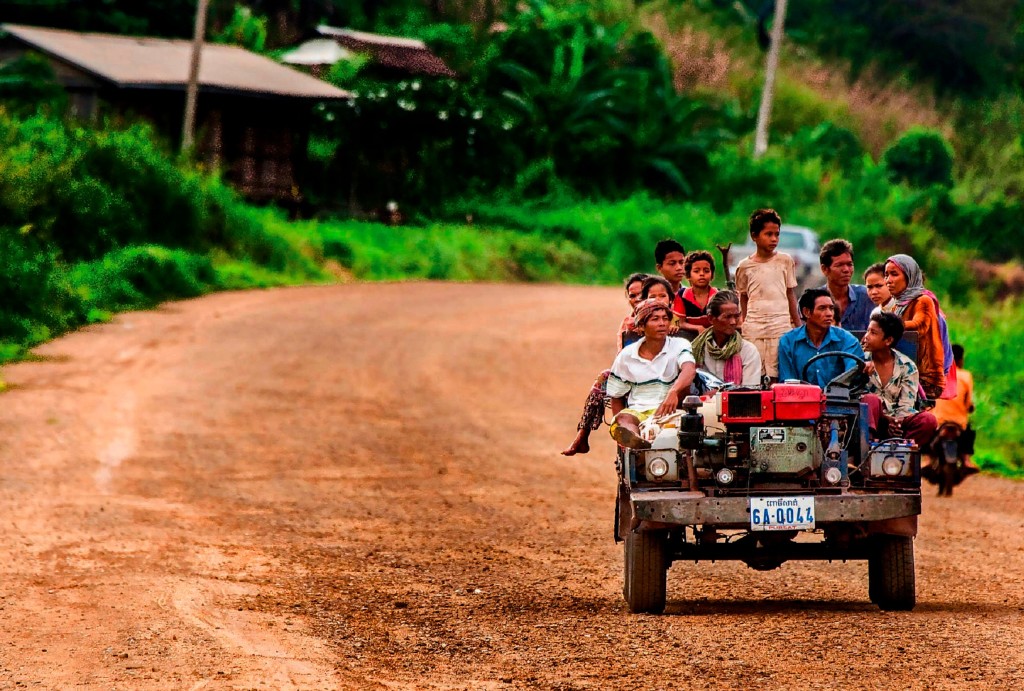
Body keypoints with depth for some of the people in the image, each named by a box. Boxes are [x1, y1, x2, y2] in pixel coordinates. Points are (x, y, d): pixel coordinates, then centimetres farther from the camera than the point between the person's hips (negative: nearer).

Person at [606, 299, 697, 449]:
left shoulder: (679, 346, 3)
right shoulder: (626, 356, 10)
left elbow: (690, 370, -20)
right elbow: (616, 398, 17)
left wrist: (673, 392, -42)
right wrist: (622, 425, -2)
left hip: (668, 411, -1)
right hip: (636, 412, 1)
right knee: (623, 418, -34)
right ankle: (634, 440, -74)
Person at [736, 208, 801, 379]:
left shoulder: (785, 261, 7)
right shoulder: (745, 267, 7)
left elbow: (790, 295, 9)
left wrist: (799, 326, 6)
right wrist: (744, 321, 7)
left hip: (781, 327, 0)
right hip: (753, 331, 0)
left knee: (778, 377, -6)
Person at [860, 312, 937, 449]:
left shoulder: (907, 367, 4)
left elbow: (906, 406, -2)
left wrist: (897, 422, -24)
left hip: (897, 424, 1)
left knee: (928, 420, -25)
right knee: (871, 399, -33)